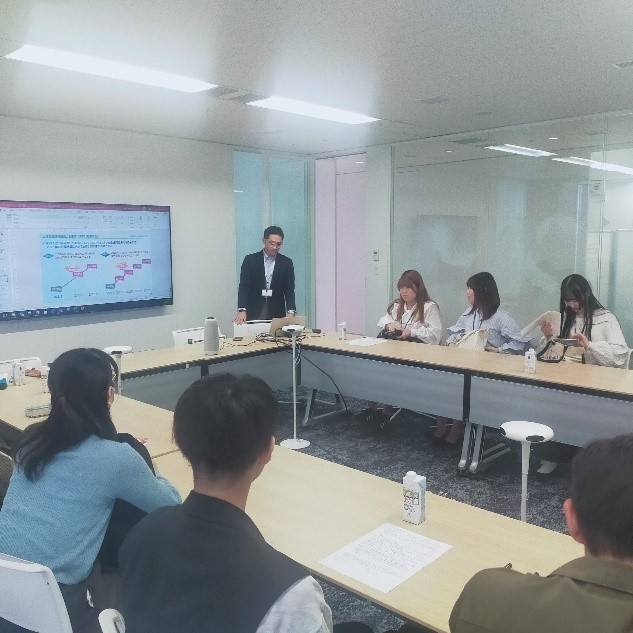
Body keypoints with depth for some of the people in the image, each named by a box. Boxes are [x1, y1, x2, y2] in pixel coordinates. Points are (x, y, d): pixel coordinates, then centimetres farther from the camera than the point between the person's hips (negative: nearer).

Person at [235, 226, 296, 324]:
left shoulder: (286, 263, 5)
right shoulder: (250, 260, 1)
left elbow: (289, 289, 0)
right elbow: (243, 286, -5)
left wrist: (291, 312, -16)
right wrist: (242, 310, -19)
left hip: (277, 314, 1)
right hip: (253, 314, -1)